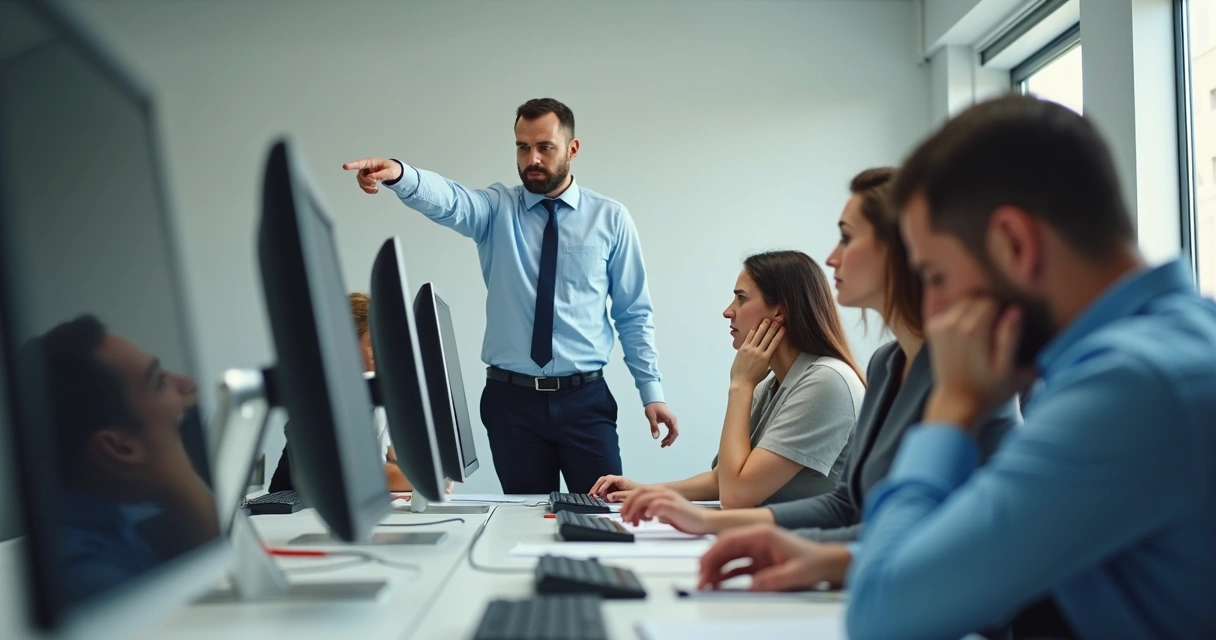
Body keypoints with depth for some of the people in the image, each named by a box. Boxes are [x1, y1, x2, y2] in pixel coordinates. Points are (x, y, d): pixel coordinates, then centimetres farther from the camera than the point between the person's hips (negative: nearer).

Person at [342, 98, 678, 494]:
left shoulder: (610, 219, 3)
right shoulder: (495, 209, 3)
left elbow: (634, 314, 6)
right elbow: (446, 201, -20)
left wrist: (651, 391, 0)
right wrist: (397, 174, -41)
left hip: (585, 399, 0)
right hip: (512, 399, 1)